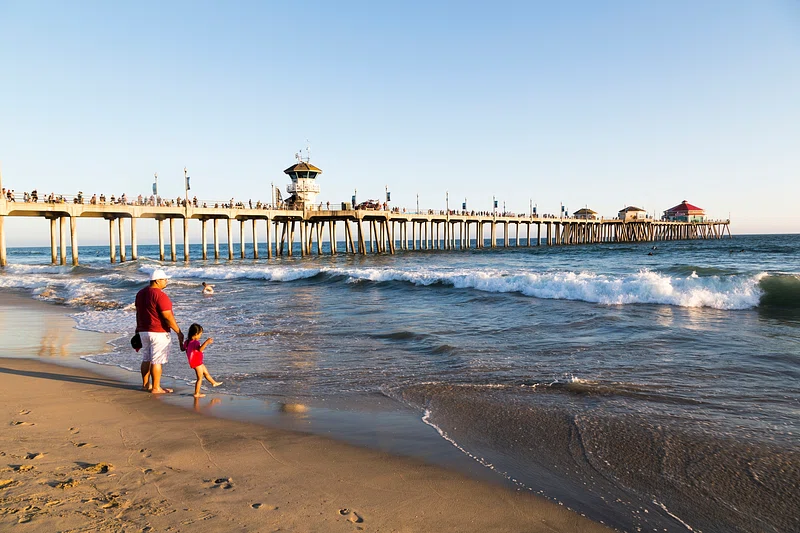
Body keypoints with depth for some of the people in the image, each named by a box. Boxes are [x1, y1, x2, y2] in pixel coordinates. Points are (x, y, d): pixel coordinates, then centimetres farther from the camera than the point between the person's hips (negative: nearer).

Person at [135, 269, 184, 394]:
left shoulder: (140, 293, 9)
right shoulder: (160, 295, -18)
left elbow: (138, 312, 16)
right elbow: (168, 317, -20)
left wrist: (139, 328, 26)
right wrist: (179, 332, -14)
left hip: (144, 331, 9)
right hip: (158, 332, -9)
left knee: (146, 359, 17)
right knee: (157, 361, -2)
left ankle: (145, 384, 26)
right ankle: (156, 388, 3)